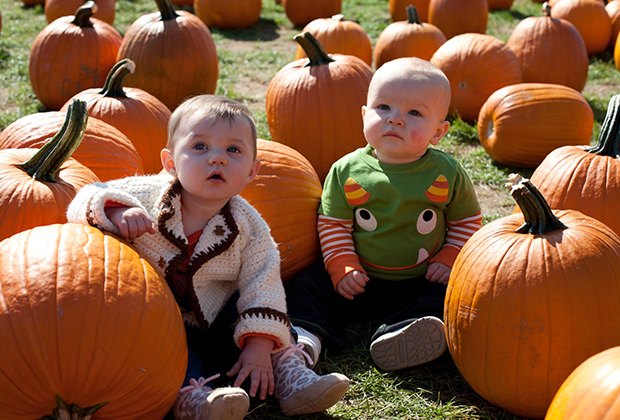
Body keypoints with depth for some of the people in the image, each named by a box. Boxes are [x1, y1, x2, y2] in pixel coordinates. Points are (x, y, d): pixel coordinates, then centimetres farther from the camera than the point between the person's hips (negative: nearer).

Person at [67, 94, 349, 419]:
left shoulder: (249, 228, -11)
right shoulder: (145, 195, -15)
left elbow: (262, 289, -12)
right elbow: (86, 200, -14)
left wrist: (259, 346, -21)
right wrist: (116, 212, -37)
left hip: (215, 325, 3)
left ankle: (291, 378, -8)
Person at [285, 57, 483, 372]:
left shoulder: (447, 174, -6)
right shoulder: (347, 171, -6)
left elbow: (467, 221, 7)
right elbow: (332, 223, 1)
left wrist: (449, 260, -6)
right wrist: (342, 268, -11)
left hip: (422, 282, -1)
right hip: (360, 281, 1)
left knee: (447, 296, -27)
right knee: (306, 285, -12)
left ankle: (393, 339, -42)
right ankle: (304, 336, -29)